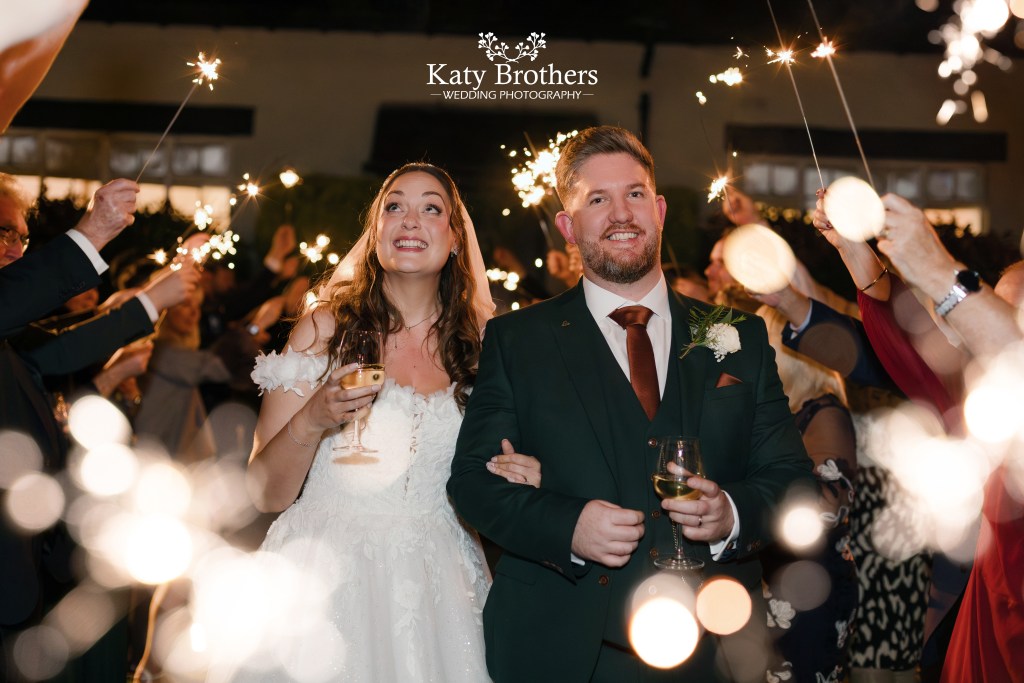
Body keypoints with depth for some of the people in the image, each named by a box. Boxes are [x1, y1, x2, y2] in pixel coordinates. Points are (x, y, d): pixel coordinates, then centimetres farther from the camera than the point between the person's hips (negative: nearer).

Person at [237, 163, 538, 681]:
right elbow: (264, 494, -6)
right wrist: (312, 421, -22)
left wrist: (517, 480, -7)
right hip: (328, 584, -2)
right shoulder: (325, 328, -4)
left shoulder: (478, 343, 3)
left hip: (437, 593, 3)